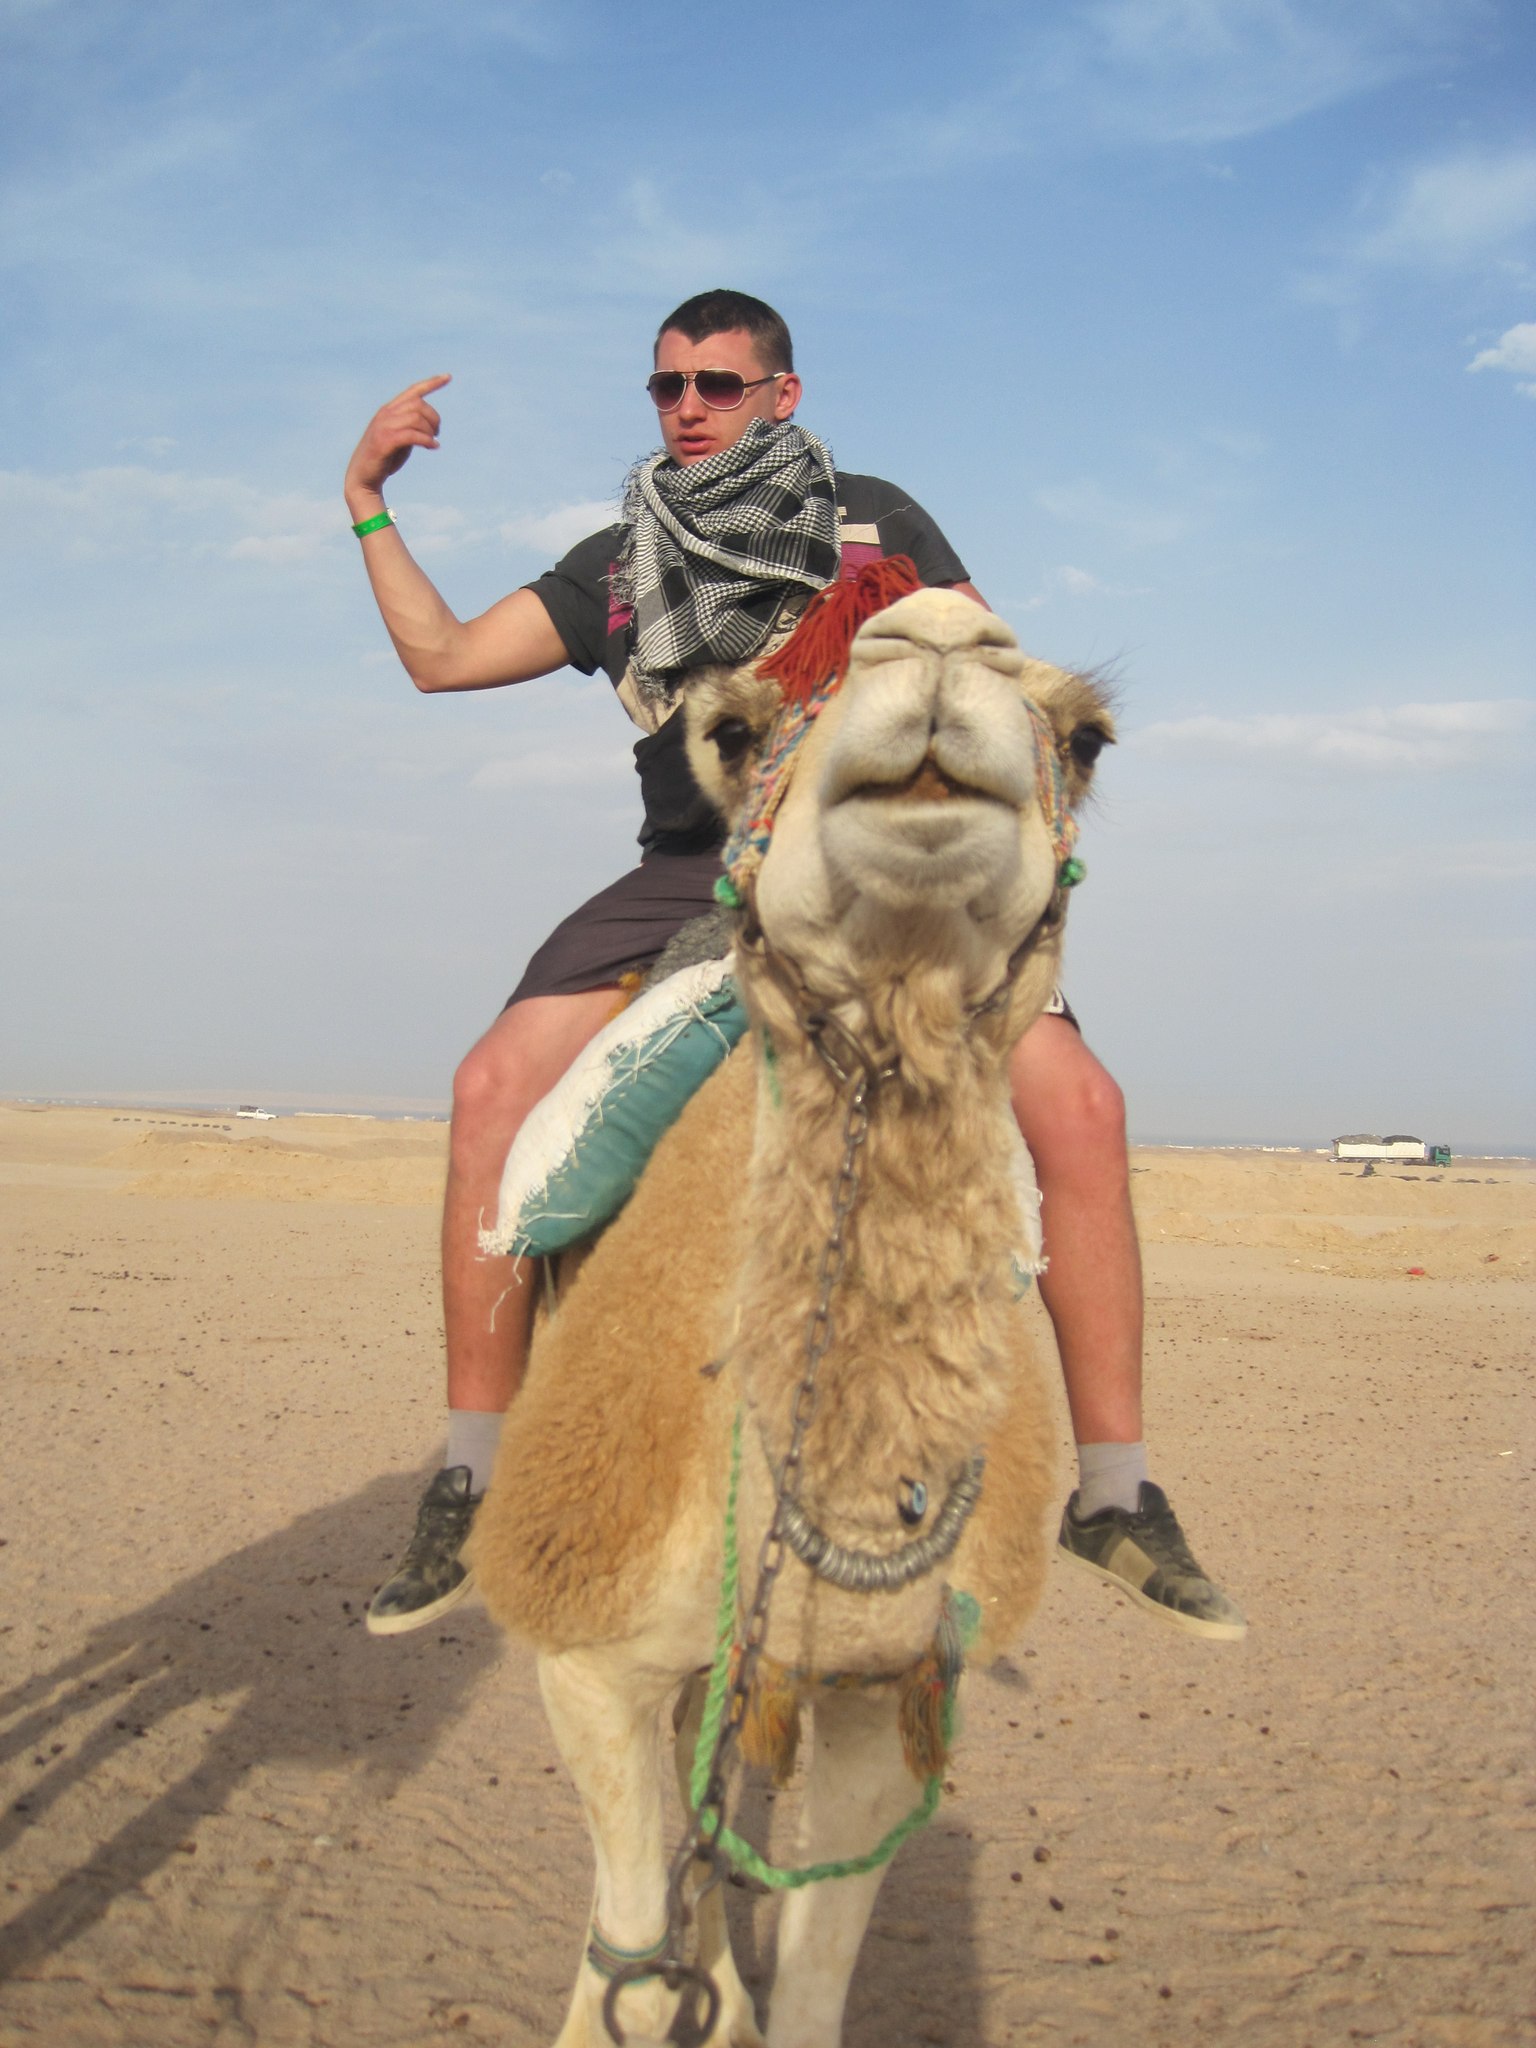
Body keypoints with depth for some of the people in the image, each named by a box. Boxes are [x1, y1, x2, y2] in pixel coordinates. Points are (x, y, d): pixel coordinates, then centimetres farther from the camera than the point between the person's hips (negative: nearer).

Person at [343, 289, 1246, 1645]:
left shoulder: (877, 519, 15)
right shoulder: (618, 562, 20)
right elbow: (443, 656, 19)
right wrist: (369, 498, 14)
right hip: (693, 876, 2)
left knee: (1078, 1101, -23)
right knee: (497, 1087, -23)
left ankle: (1115, 1493, -10)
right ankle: (472, 1475, -12)